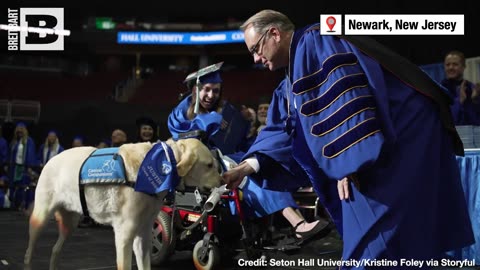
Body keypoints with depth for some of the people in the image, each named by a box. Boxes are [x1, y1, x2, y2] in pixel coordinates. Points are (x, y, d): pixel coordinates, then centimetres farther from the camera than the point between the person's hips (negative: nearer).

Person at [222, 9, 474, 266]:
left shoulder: (313, 43, -11)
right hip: (390, 140, 10)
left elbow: (343, 102, -24)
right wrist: (246, 167, 17)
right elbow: (284, 129, 22)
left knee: (374, 242, -10)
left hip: (404, 132, -10)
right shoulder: (296, 71, 19)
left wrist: (348, 165, -24)